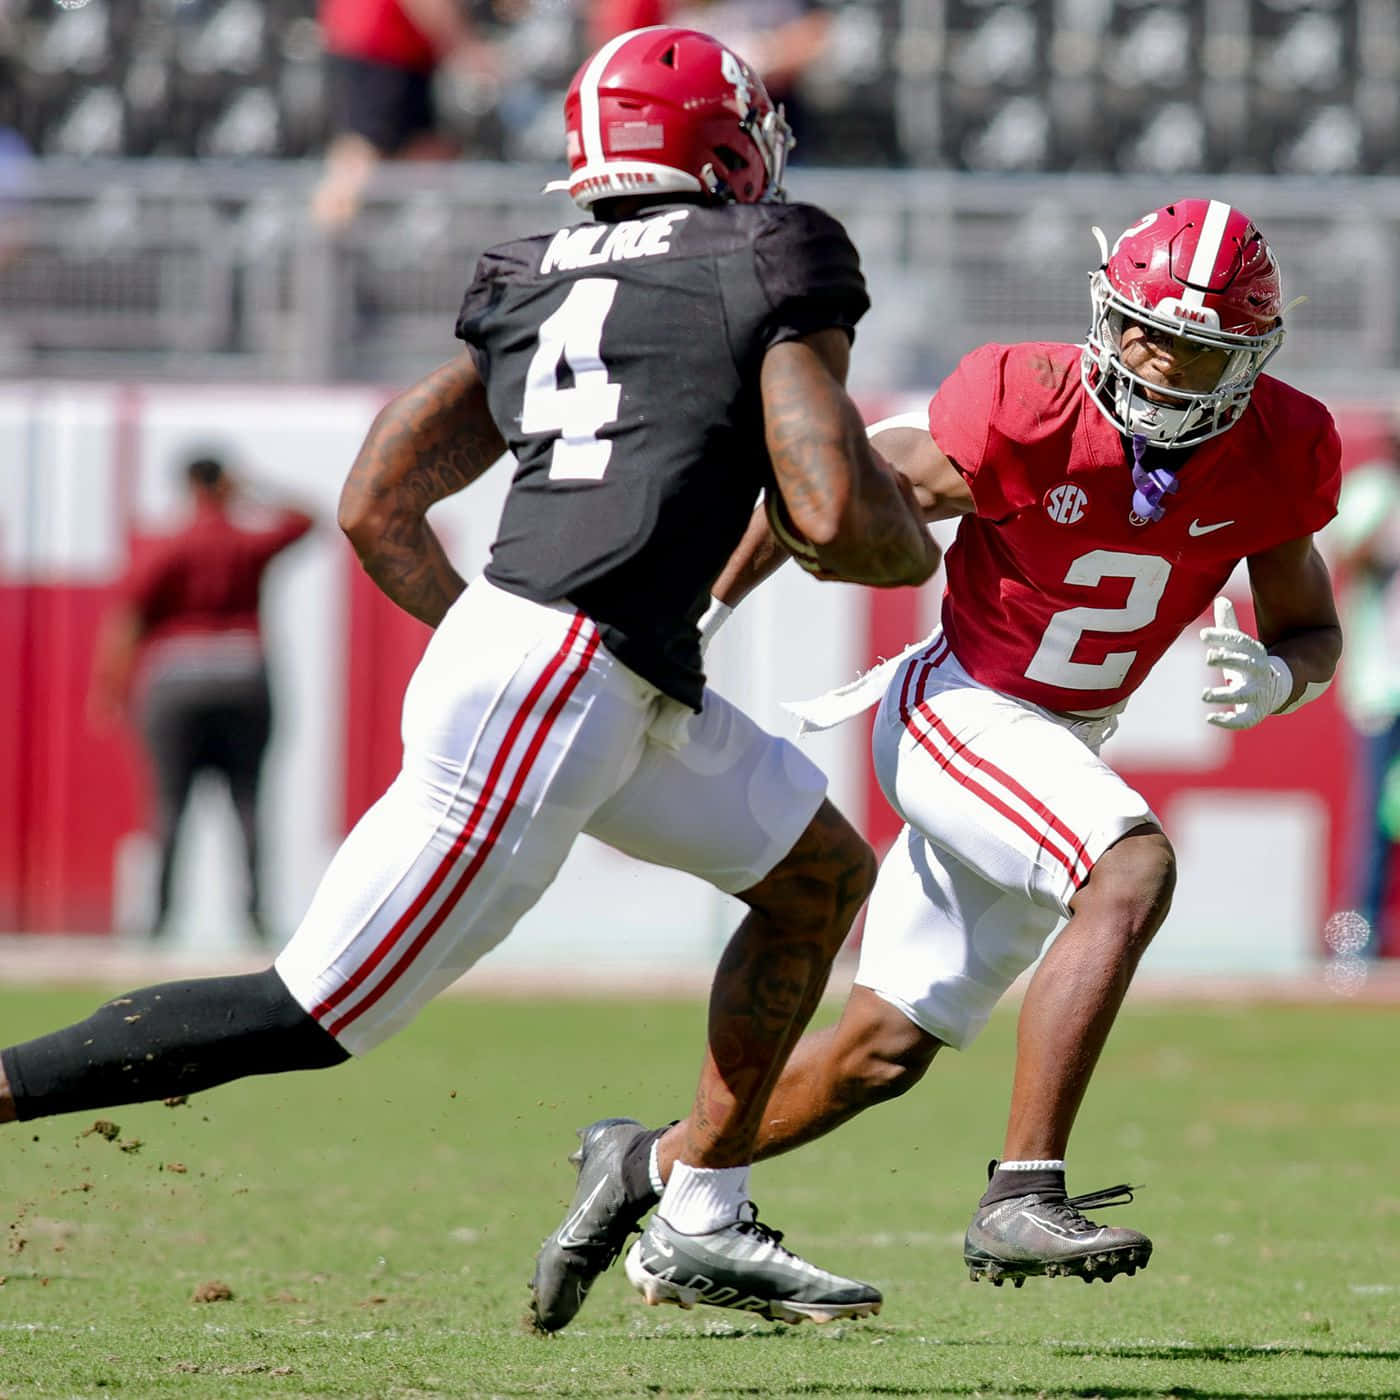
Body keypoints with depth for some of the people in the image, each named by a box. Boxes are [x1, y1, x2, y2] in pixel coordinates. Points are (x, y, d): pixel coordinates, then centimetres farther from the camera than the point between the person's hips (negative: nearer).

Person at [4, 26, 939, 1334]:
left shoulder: (529, 291, 19)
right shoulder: (770, 269, -1)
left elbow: (375, 509, 15)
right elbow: (834, 521, -11)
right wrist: (916, 549, 12)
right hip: (553, 697, -9)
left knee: (823, 877, 23)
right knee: (309, 1016, -5)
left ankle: (703, 1223, 24)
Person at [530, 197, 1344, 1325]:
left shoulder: (1278, 452, -10)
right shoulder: (1025, 413, -23)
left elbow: (1312, 630, 2)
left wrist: (1276, 677, -22)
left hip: (1060, 753, 6)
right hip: (955, 711, -6)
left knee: (886, 1049, 12)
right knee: (1133, 870, -33)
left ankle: (650, 1165, 33)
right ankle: (1021, 1199, -32)